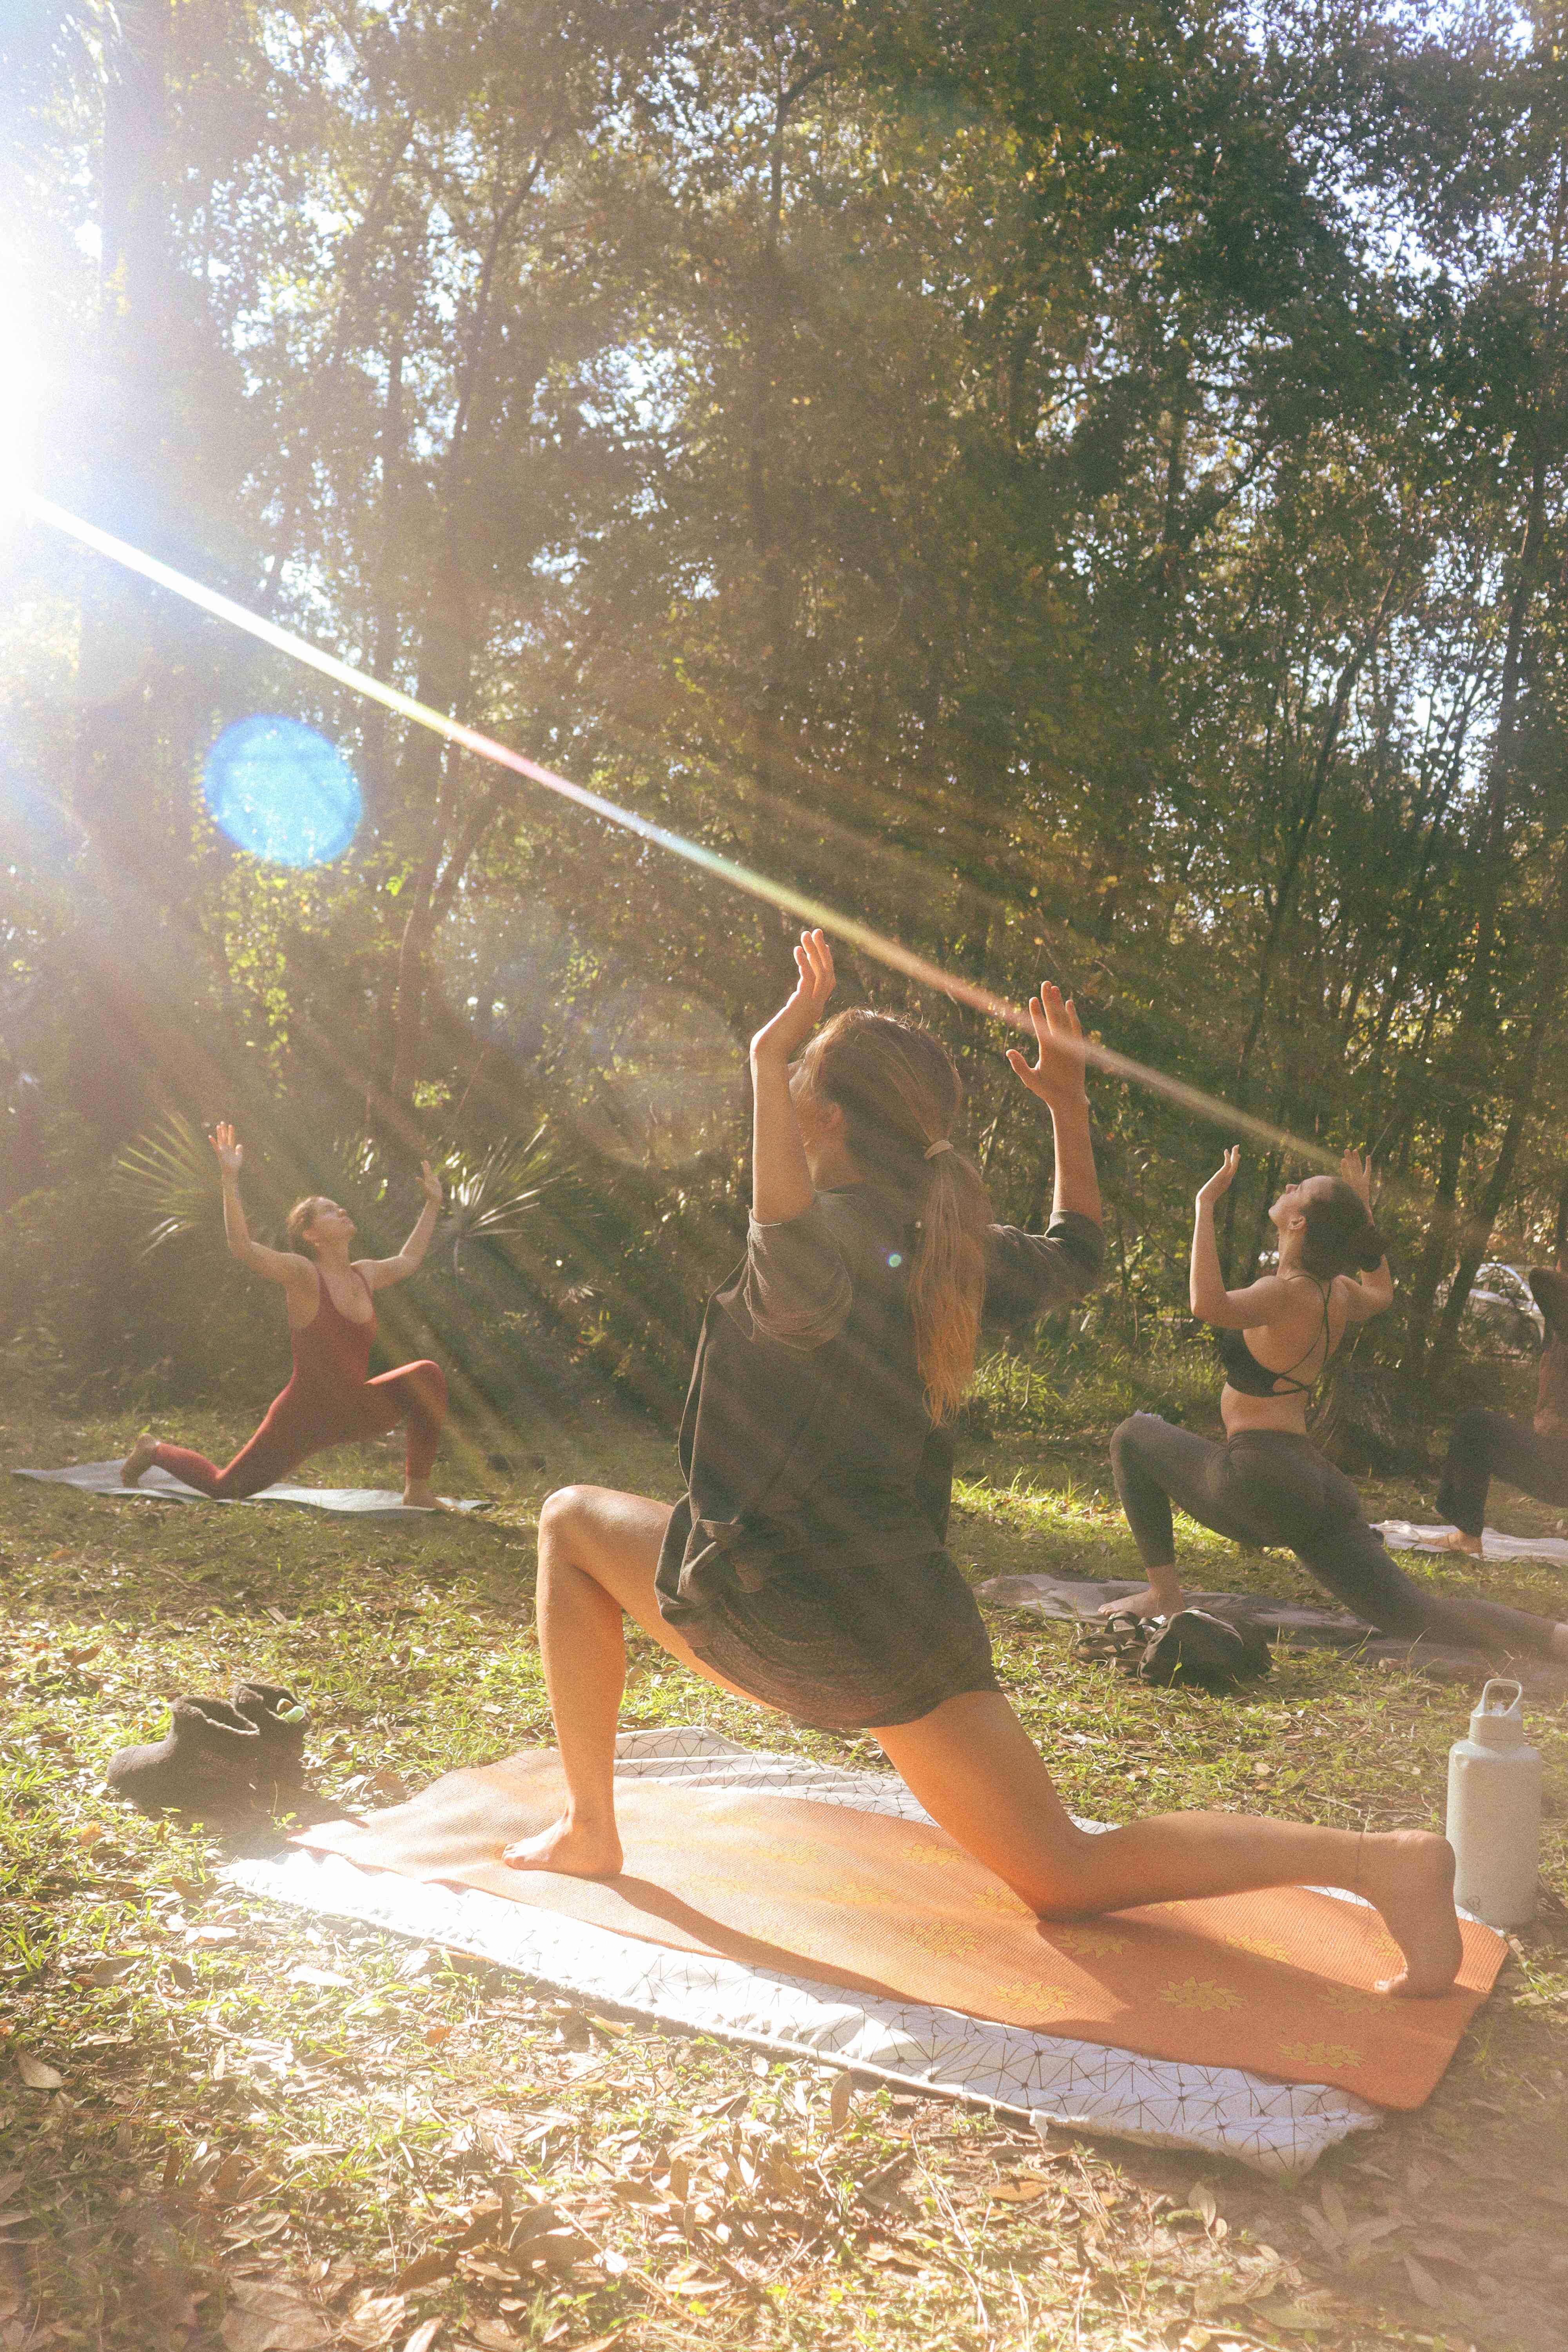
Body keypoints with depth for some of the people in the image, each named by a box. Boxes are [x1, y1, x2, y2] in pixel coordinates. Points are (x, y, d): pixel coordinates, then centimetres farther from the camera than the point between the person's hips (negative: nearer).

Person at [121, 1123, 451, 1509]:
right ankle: (153, 1451, 38)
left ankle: (418, 1489, -8)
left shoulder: (365, 1275, 2)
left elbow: (409, 1260, 24)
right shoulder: (303, 1275, -18)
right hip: (304, 1417, -5)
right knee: (225, 1488, 7)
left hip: (353, 1412, 5)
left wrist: (433, 1204, 29)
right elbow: (243, 1248, -34)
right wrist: (231, 1180, -38)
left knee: (428, 1376, -16)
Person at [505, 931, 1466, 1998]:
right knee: (1069, 1878, 15)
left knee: (574, 1522, 17)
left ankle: (589, 1831, 19)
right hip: (905, 1605, 7)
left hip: (779, 1607, -6)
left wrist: (771, 1062, -44)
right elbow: (1079, 1253, 25)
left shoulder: (824, 1238, -18)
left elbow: (802, 1284, -45)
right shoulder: (950, 1252, 4)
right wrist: (1069, 1102, 20)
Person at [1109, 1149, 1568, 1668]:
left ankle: (1163, 1595, 11)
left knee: (1133, 1436, 14)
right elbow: (1382, 1292, 36)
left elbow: (1209, 1305, -35)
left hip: (1259, 1482, -7)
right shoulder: (1339, 1295, 10)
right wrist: (1363, 1210, 34)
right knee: (1413, 1616, 2)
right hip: (1316, 1488, 8)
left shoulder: (1287, 1293, -14)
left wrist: (1205, 1206, -27)